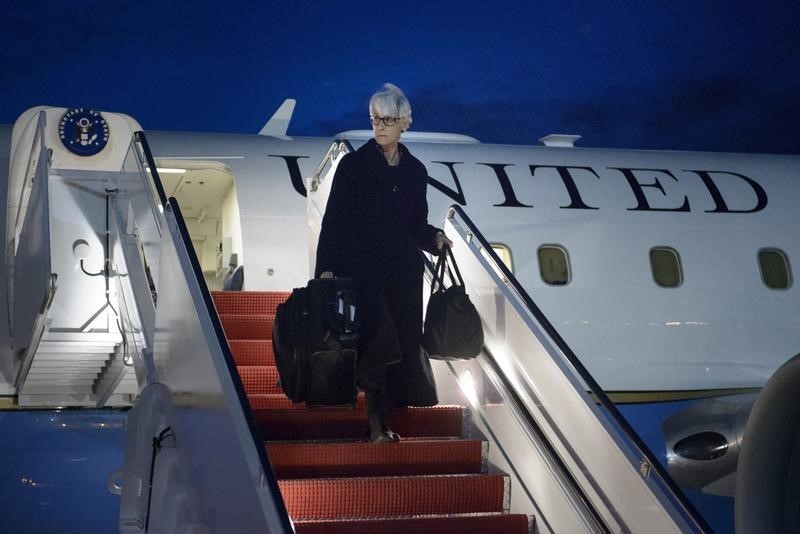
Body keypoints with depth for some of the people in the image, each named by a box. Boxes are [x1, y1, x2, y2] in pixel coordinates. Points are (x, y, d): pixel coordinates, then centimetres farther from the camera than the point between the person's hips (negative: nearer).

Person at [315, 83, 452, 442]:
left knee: (403, 343, 1)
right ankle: (378, 423, -4)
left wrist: (434, 238, -6)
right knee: (375, 343, -12)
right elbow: (333, 220, -4)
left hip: (402, 274, 4)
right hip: (361, 270, -4)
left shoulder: (415, 171, 11)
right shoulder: (354, 165, -1)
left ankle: (384, 419, 10)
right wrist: (326, 268, -11)